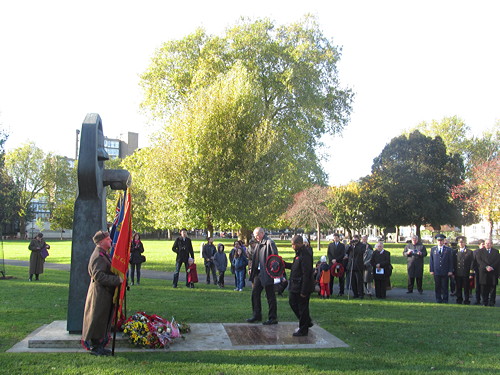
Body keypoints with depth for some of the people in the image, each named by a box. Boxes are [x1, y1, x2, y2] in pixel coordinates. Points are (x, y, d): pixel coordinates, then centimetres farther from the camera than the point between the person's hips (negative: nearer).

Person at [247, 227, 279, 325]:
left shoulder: (270, 243, -14)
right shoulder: (258, 244, 12)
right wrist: (252, 269, 12)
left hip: (267, 274, -9)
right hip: (259, 273, 9)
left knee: (270, 296, 1)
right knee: (255, 293, 13)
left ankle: (273, 318, 10)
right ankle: (257, 315, 24)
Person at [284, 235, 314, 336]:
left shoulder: (305, 256, -23)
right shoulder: (299, 253, 9)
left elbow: (306, 274, -24)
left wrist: (304, 291, -23)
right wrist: (284, 264, 8)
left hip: (302, 286, -10)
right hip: (296, 286, 10)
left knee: (302, 308, 2)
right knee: (292, 302, 19)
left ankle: (303, 330, 16)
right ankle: (307, 322, 33)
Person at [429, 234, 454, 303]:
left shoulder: (448, 250, 5)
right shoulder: (433, 249, 10)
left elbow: (451, 261, 3)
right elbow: (431, 260, 9)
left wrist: (450, 271, -5)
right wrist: (431, 270, 1)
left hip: (445, 272, -1)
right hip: (436, 272, 1)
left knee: (445, 286, 2)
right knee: (437, 286, 4)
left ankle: (445, 299, 11)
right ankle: (438, 299, 14)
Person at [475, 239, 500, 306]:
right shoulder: (480, 251, 11)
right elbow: (479, 260, -2)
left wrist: (492, 267, -13)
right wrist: (486, 267, -14)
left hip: (493, 272, 0)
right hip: (484, 272, 0)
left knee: (493, 288, 0)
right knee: (484, 288, 0)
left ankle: (492, 302, 6)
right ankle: (485, 302, 6)